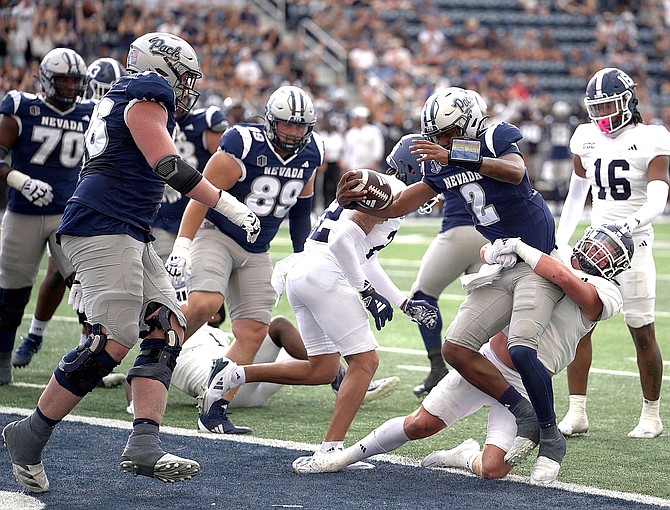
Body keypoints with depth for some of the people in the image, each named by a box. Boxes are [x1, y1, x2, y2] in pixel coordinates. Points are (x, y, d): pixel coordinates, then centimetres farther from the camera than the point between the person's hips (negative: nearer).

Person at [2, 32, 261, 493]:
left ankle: (143, 446, -12)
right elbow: (168, 166, -15)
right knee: (113, 342, -16)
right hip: (103, 229, -11)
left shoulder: (121, 98, 25)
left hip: (128, 235, 11)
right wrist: (230, 205, -12)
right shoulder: (147, 95, -5)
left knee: (167, 331, 0)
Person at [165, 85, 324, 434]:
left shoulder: (311, 154, -1)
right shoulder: (243, 146, -20)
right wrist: (182, 245, -25)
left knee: (253, 332, -2)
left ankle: (216, 408, 3)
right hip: (216, 233, -6)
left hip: (256, 251, 6)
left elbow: (301, 206, 16)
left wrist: (303, 255, 17)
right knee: (204, 304, -29)